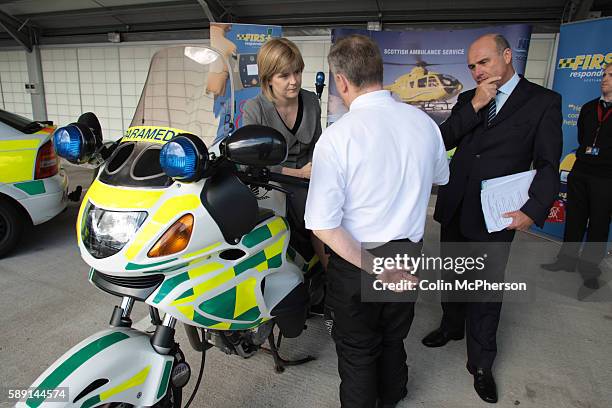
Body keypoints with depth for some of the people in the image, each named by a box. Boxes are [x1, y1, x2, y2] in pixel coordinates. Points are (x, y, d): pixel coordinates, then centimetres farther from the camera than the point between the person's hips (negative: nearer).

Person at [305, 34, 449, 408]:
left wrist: (374, 268, -16)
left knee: (358, 351, 18)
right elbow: (441, 177, 13)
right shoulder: (424, 122, -6)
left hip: (354, 262, -5)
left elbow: (324, 224, -25)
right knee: (394, 339, 28)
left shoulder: (337, 136, -22)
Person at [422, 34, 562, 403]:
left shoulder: (544, 101, -4)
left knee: (487, 289, 6)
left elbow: (548, 164, -7)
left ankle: (481, 363, 25)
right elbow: (445, 140, -3)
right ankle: (452, 326, 45)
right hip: (454, 208, 4)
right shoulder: (467, 100, 8)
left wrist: (534, 210, -20)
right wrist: (475, 105, -13)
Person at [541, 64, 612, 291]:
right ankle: (567, 259, 22)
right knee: (574, 219, 11)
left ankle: (590, 267, 16)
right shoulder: (589, 108, 11)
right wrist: (586, 154, 3)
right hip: (580, 172, 5)